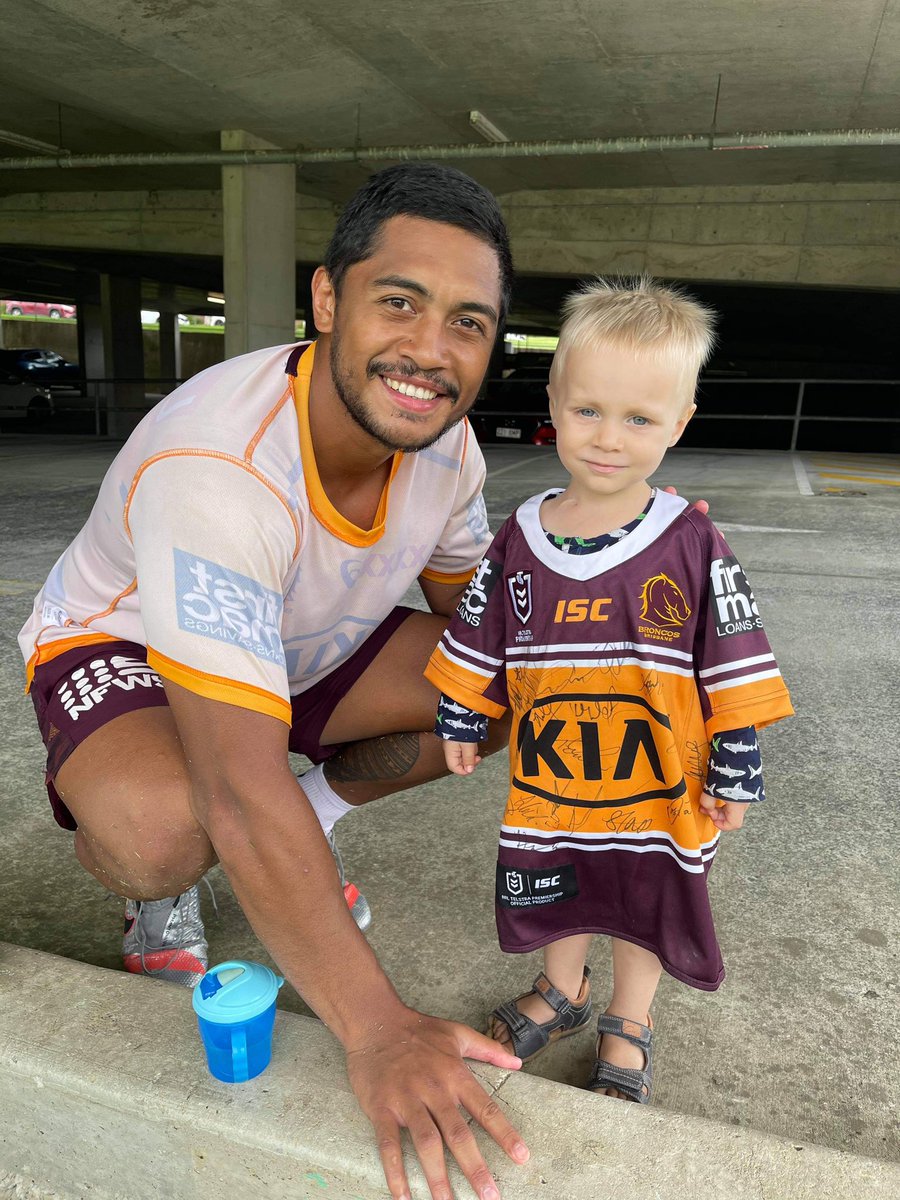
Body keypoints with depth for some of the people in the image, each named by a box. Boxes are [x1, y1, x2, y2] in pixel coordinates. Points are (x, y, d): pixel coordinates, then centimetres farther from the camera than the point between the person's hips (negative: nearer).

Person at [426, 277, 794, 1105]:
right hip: (550, 775, 2)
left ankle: (629, 1025, 46)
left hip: (654, 781, -2)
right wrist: (461, 722, 9)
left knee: (644, 904, 19)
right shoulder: (520, 540, -8)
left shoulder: (692, 546, -15)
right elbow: (479, 646, 4)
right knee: (558, 896, 23)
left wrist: (736, 770, -5)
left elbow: (735, 671, -8)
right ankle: (562, 993, 52)